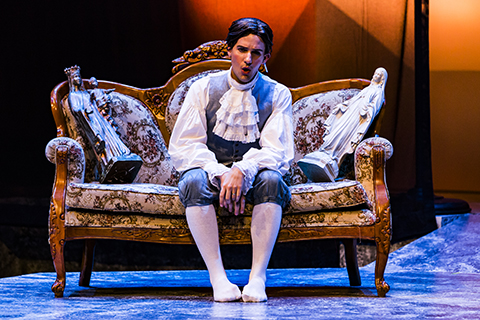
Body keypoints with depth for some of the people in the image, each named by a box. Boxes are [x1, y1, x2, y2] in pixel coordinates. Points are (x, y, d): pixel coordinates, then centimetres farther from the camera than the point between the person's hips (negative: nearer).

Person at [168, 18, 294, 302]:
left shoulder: (278, 94, 2)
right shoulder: (204, 88, 3)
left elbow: (278, 151, -10)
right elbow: (182, 147, -6)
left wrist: (242, 171, -31)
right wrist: (220, 173, -24)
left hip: (252, 176, 0)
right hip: (211, 170, 0)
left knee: (270, 179, -35)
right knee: (194, 181, -34)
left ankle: (258, 277, -32)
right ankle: (217, 277, -33)